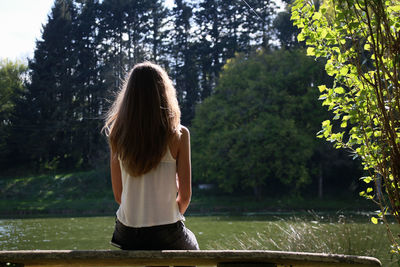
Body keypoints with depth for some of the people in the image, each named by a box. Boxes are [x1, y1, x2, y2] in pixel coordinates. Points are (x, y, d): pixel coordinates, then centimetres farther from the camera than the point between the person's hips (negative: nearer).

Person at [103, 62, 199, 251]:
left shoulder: (118, 135, -4)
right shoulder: (178, 134, -12)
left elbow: (118, 194, 2)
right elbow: (185, 195, -8)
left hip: (126, 235, 3)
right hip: (166, 234, -3)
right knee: (191, 246, 30)